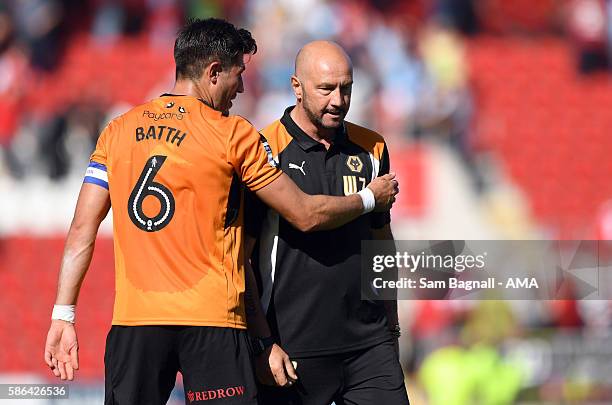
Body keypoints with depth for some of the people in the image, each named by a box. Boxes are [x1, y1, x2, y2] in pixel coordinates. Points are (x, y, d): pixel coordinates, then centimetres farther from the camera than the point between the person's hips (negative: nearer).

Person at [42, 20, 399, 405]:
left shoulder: (117, 132, 10)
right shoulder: (233, 134, -1)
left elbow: (82, 230, 7)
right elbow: (306, 215, 4)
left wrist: (63, 316, 8)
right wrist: (371, 199, 20)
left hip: (132, 321, 4)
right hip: (212, 320, -4)